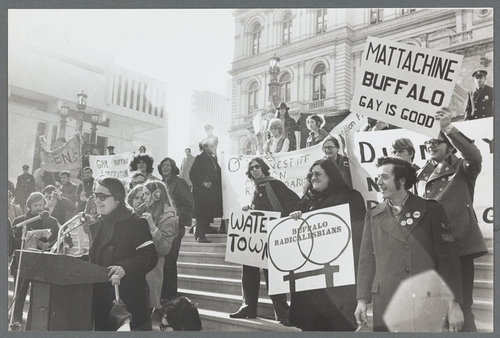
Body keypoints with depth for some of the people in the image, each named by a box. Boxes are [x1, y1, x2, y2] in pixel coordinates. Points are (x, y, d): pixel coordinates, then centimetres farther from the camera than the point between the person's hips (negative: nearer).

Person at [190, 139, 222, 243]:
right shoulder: (200, 158, -6)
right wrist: (203, 183, -16)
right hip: (202, 192, -8)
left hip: (212, 193, 8)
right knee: (202, 214, -7)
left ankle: (200, 235, 15)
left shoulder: (213, 158, 18)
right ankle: (200, 236, -1)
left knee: (209, 214, 7)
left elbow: (217, 174, 24)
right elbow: (193, 174, -12)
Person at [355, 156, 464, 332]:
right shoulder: (373, 215, 9)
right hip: (386, 306, 2)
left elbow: (448, 258, 0)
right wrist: (362, 299, 1)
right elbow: (367, 260, 8)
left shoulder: (431, 210, 3)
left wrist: (454, 303, -6)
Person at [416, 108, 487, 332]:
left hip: (458, 242, -5)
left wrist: (448, 128, -24)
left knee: (461, 305, -4)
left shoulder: (462, 168, 3)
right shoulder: (423, 175, 17)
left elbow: (475, 157, -20)